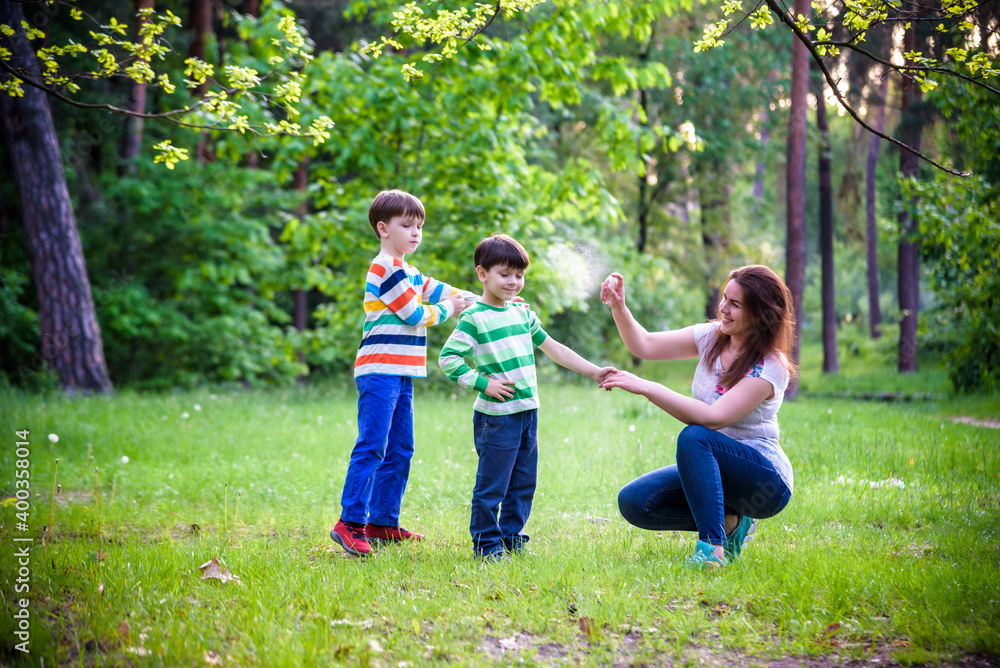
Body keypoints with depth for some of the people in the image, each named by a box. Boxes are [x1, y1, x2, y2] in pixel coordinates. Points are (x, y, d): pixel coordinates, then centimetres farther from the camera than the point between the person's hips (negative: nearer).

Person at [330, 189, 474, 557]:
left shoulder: (406, 271, 22)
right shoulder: (385, 268, -10)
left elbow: (436, 290, 21)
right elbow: (415, 314, -12)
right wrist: (448, 310, 3)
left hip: (400, 375, 10)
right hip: (380, 372, -10)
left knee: (399, 451, 12)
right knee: (371, 447, -14)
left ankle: (382, 523, 17)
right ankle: (350, 523, -15)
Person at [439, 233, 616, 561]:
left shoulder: (523, 313, 13)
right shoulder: (473, 318, -8)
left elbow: (553, 348, 18)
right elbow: (448, 358, -11)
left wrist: (594, 372, 13)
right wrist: (483, 383, -16)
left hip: (528, 411, 7)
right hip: (496, 415, -7)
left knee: (524, 481, 12)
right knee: (492, 482, -2)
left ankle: (512, 536, 24)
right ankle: (486, 543, 9)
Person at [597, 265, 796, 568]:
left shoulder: (771, 367, -20)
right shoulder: (712, 337, 1)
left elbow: (714, 418, -30)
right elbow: (645, 346, 5)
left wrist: (645, 387, -32)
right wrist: (618, 307, -13)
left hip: (765, 483, -7)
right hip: (712, 468, 7)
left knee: (694, 437, -34)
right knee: (633, 502, -11)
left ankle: (712, 547, -29)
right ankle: (729, 522, 5)